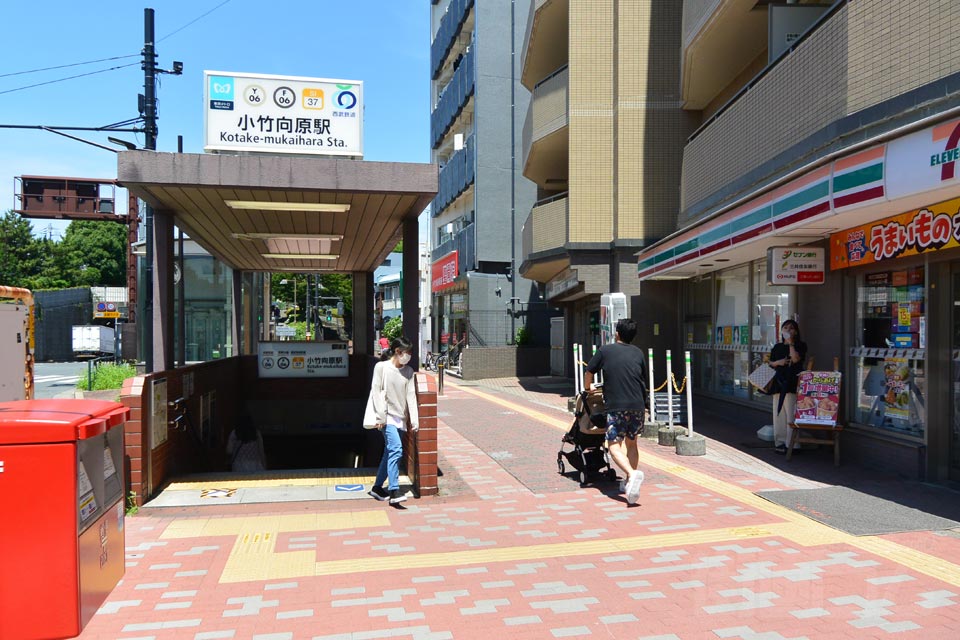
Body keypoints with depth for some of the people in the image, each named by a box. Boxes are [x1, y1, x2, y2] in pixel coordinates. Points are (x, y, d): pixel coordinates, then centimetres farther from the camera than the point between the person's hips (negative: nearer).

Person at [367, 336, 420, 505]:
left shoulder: (408, 371, 8)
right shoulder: (381, 367, -5)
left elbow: (411, 395, 4)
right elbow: (376, 392, -7)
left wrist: (414, 419, -3)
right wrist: (381, 416, -14)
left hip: (400, 417, 6)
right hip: (387, 416, -6)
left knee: (390, 453, 11)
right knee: (396, 449, -20)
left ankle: (377, 487, 25)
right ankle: (394, 491, -20)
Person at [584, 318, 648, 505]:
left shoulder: (605, 351, 4)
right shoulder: (638, 353, 14)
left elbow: (588, 373, 12)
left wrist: (587, 388, 31)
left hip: (616, 406, -4)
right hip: (638, 405, 4)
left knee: (615, 446, -3)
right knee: (631, 444, 19)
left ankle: (632, 474, -27)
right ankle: (630, 483, 18)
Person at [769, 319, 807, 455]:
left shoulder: (800, 345, 2)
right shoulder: (777, 347, 16)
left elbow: (796, 359, -15)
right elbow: (770, 363, 17)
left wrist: (790, 343, -11)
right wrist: (778, 362, -3)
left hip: (792, 384, -6)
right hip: (779, 383, 6)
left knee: (791, 414, -8)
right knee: (779, 413, 7)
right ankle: (780, 441, 14)